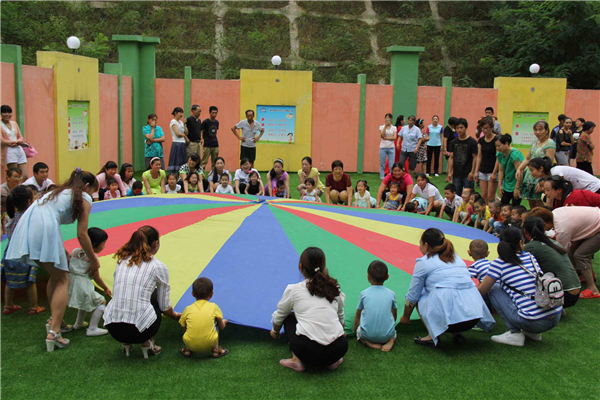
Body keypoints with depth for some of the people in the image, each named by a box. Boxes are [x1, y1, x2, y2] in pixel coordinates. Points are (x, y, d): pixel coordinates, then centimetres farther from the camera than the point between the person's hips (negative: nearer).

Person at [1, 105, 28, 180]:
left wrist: (16, 142, -5)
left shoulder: (14, 124, 18)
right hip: (9, 151, -6)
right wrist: (16, 141, -7)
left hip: (20, 149, 6)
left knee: (25, 176, -1)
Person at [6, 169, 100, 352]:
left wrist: (65, 254, 35)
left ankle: (55, 321, 28)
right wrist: (94, 260, 18)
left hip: (25, 227, 7)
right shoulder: (84, 198, 12)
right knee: (62, 281, 1)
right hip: (44, 228, -7)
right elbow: (81, 234, 7)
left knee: (55, 275, 22)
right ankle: (53, 332, -10)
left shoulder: (58, 191, 34)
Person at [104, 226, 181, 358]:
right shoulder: (158, 267, 2)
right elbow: (164, 306, 8)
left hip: (113, 329, 4)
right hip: (140, 329, -4)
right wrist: (175, 315, 32)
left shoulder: (121, 261, 13)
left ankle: (126, 343, 18)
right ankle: (147, 342, 15)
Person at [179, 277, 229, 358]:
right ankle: (215, 350, 17)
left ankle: (187, 350, 18)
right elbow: (221, 327, 17)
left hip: (190, 344, 2)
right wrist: (224, 322, 41)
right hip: (209, 345, -2)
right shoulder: (213, 307, 7)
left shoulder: (188, 309, 9)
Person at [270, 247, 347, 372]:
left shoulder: (293, 289, 6)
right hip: (338, 350, 4)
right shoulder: (335, 288, 13)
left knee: (289, 317, 24)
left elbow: (279, 316, 23)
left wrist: (275, 331, 45)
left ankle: (297, 360, 11)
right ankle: (333, 361, 16)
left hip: (308, 352, -3)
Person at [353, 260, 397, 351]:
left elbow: (357, 315, 12)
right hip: (387, 335, 2)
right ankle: (391, 340, 0)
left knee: (359, 330, 31)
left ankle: (368, 343, 0)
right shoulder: (391, 294, 2)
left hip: (367, 335, -1)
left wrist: (355, 330, 31)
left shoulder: (364, 293, 0)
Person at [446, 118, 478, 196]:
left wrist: (472, 172, -11)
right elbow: (451, 158, 9)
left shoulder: (472, 142, -4)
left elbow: (475, 158, -5)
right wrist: (449, 172, 4)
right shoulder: (453, 142, 8)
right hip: (456, 175, 4)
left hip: (467, 175, -4)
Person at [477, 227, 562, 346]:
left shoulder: (499, 264, -3)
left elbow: (481, 291, 3)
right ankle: (534, 333, 21)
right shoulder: (530, 257, 13)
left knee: (493, 289, 9)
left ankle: (515, 333, 3)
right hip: (556, 318, 6)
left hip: (533, 322, -6)